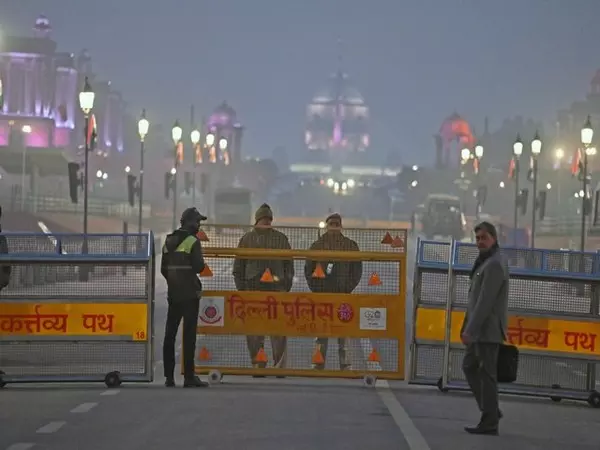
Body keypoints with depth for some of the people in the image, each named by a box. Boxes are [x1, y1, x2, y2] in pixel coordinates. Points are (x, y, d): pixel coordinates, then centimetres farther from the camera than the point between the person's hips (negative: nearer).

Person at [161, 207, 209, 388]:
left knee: (170, 334, 9)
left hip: (173, 293, 7)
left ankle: (169, 376, 9)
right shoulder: (193, 241, -11)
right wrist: (200, 263, 5)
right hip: (190, 293, -7)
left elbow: (163, 269, 14)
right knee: (189, 334, -6)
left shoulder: (169, 241, 11)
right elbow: (199, 267, -16)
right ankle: (189, 376, -8)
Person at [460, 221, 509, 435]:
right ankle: (491, 411, 20)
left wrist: (470, 329, -22)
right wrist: (468, 327, 18)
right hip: (481, 329, 10)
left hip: (488, 329, -10)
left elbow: (485, 301, -22)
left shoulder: (494, 264, -17)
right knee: (469, 366, 16)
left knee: (486, 373, -6)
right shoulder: (486, 261, 16)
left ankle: (489, 422, -1)